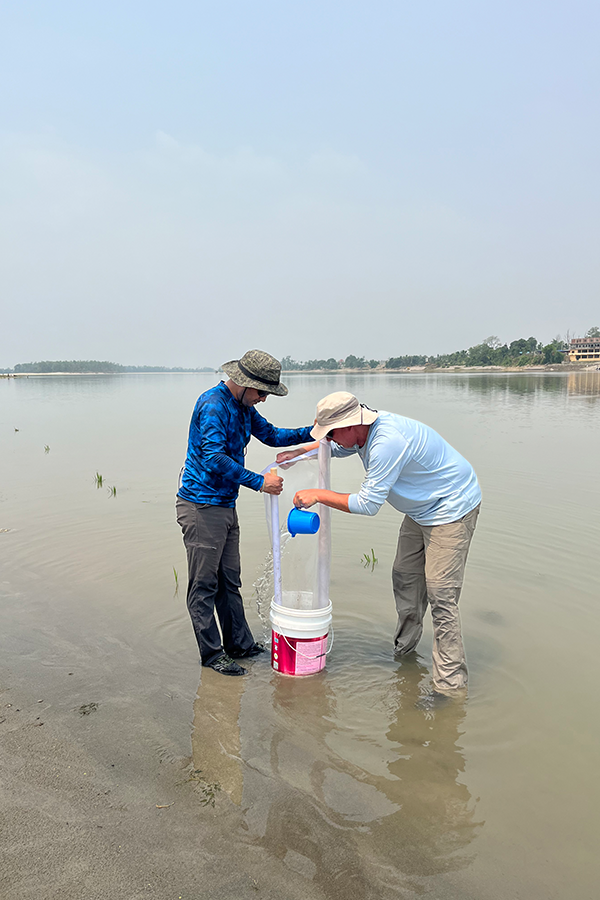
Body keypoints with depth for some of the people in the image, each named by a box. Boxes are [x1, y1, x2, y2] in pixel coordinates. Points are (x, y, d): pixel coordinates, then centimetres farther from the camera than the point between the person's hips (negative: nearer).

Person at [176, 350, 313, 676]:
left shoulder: (243, 407, 12)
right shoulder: (213, 405, -18)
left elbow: (270, 434, 21)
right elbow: (214, 458, -26)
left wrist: (312, 432, 8)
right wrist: (259, 482, -25)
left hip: (225, 505, 9)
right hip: (202, 505, -9)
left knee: (229, 580, 16)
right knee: (204, 584, 2)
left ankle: (240, 644, 26)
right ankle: (212, 653, 12)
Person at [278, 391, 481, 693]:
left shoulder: (387, 442, -33)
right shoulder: (362, 430, -3)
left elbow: (368, 503, -30)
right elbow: (335, 448, 20)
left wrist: (318, 495, -22)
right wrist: (299, 453, 5)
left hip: (451, 509, -10)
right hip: (422, 508, 10)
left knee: (440, 595, -10)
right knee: (404, 578, 17)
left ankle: (450, 684, 1)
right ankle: (404, 649, 37)